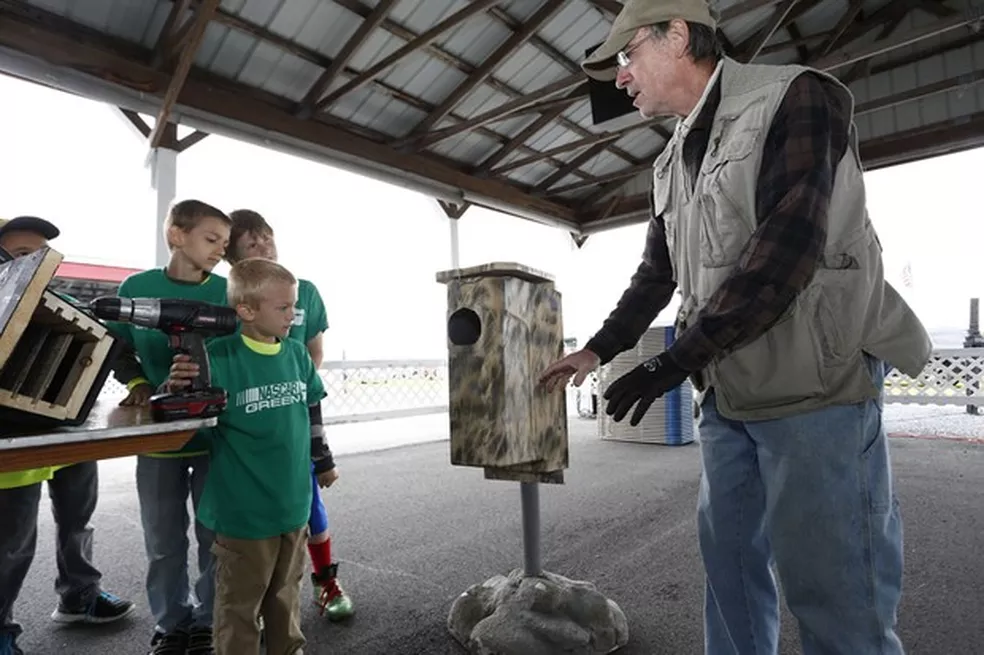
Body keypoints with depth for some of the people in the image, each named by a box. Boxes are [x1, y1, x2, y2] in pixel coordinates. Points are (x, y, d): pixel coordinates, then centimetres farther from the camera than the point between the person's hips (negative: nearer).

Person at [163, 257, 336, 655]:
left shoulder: (297, 354, 0)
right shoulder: (218, 357, -17)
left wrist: (323, 461, 18)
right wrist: (178, 391, -36)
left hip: (294, 502, 5)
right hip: (244, 510, -5)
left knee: (286, 592, 24)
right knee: (240, 602, 14)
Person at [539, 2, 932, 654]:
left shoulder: (795, 99, -9)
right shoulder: (674, 162, 15)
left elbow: (784, 255, -20)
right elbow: (658, 272, 21)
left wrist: (672, 363, -20)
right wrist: (598, 349, 21)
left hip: (815, 387, -7)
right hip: (727, 393, 8)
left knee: (835, 591, 1)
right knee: (729, 558, 16)